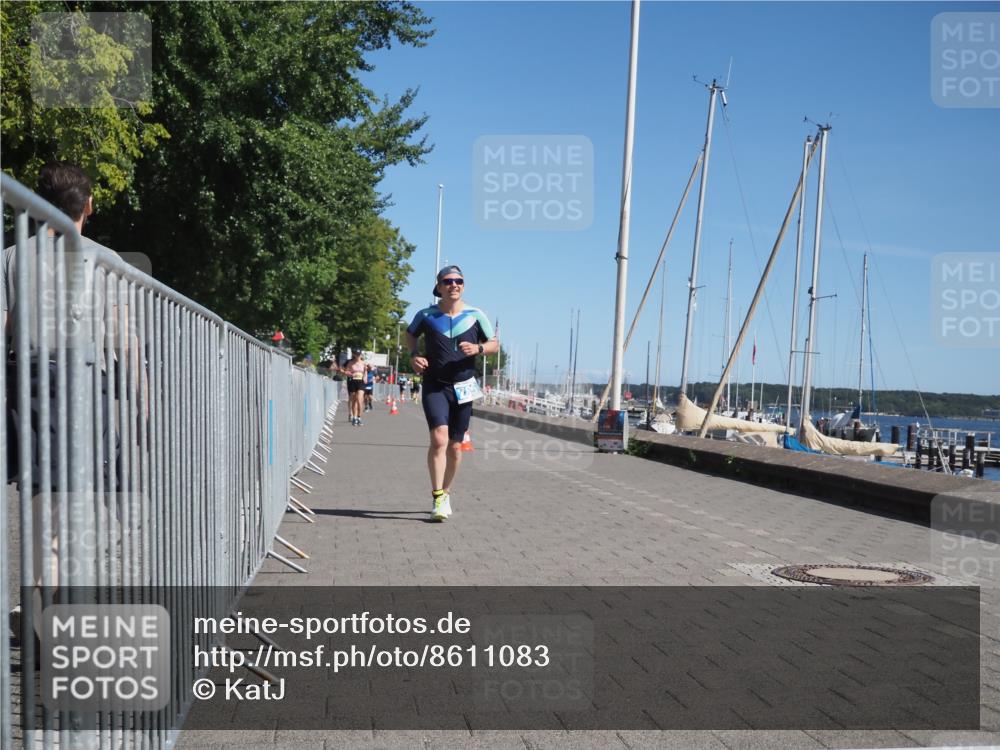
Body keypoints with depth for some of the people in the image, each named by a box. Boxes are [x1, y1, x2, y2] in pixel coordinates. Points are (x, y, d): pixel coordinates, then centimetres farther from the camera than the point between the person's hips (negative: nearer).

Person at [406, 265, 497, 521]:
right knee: (439, 438, -21)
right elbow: (410, 335, 19)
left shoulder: (476, 316, 0)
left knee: (455, 447, 10)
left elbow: (495, 344, 8)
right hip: (434, 387, -2)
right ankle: (437, 498, -17)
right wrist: (414, 355, 0)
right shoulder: (426, 315, 0)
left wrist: (478, 348, -13)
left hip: (463, 388, 2)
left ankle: (446, 493, 30)